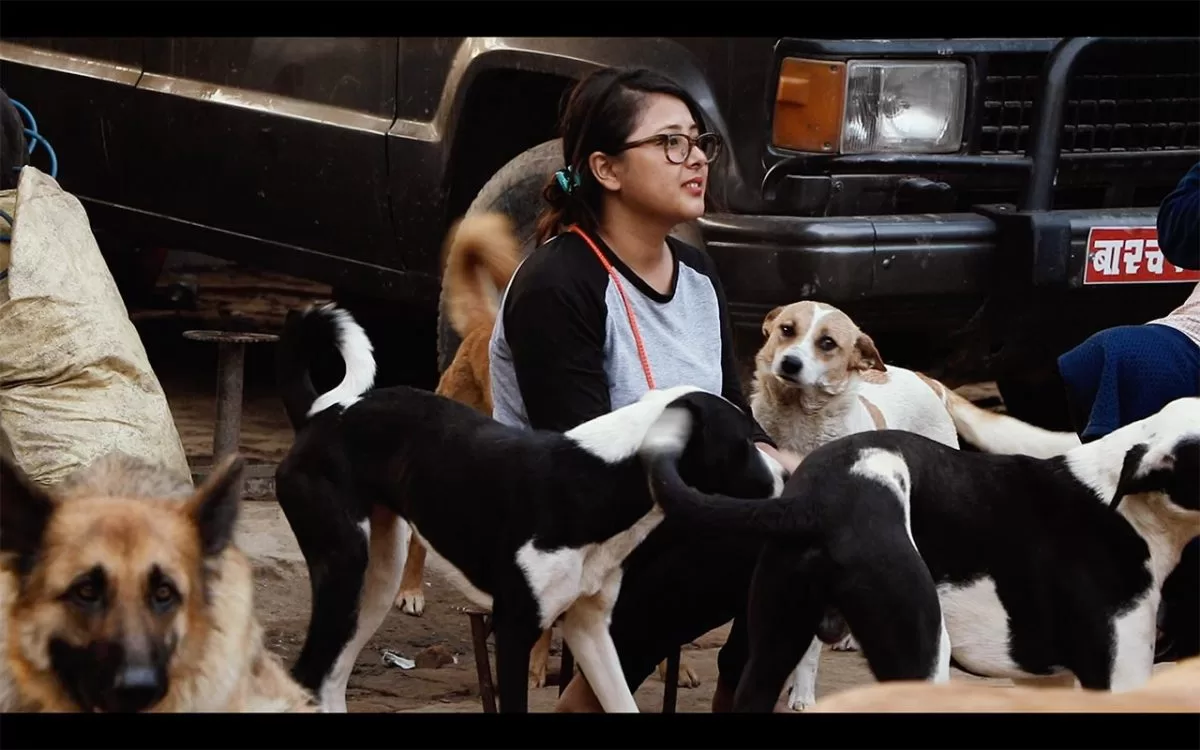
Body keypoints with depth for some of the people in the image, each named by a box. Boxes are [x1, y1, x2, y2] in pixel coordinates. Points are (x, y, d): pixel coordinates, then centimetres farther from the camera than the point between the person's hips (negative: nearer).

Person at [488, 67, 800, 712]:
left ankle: (741, 685, 4)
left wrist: (786, 468, -13)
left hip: (671, 515, 7)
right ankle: (599, 689, -12)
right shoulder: (556, 287, -17)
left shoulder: (696, 272, 8)